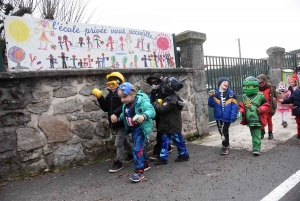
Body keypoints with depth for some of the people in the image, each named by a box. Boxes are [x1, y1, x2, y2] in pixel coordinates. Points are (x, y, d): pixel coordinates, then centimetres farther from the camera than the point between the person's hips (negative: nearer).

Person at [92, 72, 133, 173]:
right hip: (115, 122, 9)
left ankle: (118, 163, 7)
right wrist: (100, 98, -5)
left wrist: (115, 113, -33)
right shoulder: (110, 95, 10)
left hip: (123, 121, -9)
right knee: (123, 139, 22)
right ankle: (131, 154, 42)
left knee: (118, 142, -7)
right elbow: (105, 108, 5)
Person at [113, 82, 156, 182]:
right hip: (132, 129, 9)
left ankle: (139, 172, -3)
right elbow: (124, 114, 20)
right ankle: (146, 164, 40)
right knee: (139, 147, 20)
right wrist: (118, 118, 5)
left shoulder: (142, 102, -22)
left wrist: (144, 116, -48)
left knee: (137, 149, -11)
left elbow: (151, 111, -31)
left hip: (141, 129, -8)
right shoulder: (125, 105, 3)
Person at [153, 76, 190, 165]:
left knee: (178, 141, 8)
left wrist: (155, 103, -13)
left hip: (173, 125, -10)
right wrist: (159, 102, 0)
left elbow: (162, 109, -30)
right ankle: (163, 158, 18)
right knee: (164, 141, 11)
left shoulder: (171, 99, -25)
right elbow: (164, 107, 15)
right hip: (168, 124, 10)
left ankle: (184, 155, 26)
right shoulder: (171, 96, 8)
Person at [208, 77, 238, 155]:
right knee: (221, 132, 14)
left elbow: (234, 107, -8)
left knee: (225, 132, 3)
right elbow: (211, 105, -1)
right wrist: (211, 97, -18)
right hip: (219, 117, 3)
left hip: (227, 117, -3)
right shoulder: (215, 93, -2)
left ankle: (225, 147, 18)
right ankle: (226, 145, 33)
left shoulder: (231, 94, -7)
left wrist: (233, 117, -14)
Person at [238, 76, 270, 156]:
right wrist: (241, 112, -5)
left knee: (256, 134, -6)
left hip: (257, 119, -4)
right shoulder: (244, 97, 7)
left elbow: (266, 105, 1)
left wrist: (261, 109, -17)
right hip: (249, 120, 4)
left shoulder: (260, 96, -3)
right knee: (253, 134, 17)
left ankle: (256, 148, -2)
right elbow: (242, 106, 13)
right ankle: (256, 147, 30)